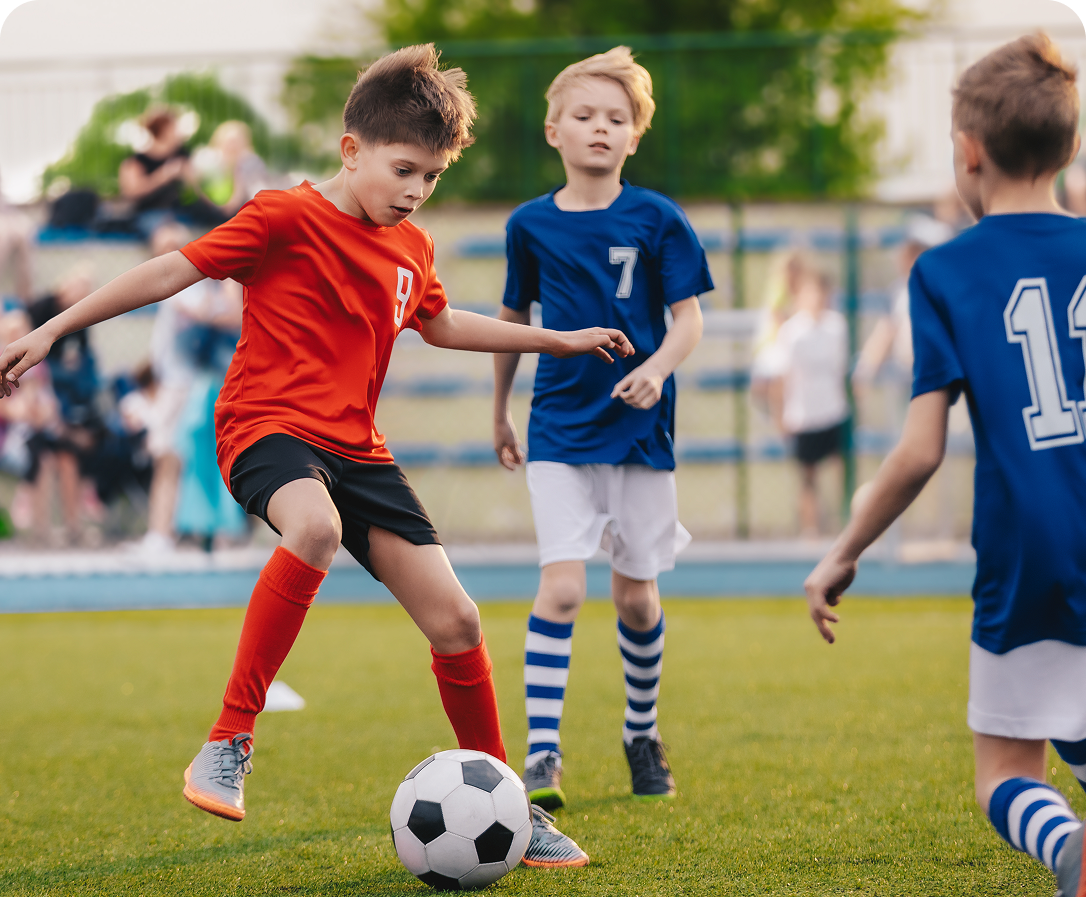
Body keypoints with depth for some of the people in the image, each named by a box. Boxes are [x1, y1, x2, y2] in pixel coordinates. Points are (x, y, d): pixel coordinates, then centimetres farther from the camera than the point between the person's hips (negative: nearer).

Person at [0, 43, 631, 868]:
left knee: (455, 618, -1)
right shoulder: (288, 220, -8)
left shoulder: (411, 247, 13)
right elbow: (174, 270, -8)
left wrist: (558, 341, 35)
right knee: (315, 526, -41)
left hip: (355, 449, 7)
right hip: (267, 426, -7)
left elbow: (440, 326, 33)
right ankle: (230, 741, -32)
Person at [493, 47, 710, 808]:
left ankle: (643, 733, 31)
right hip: (560, 430, 0)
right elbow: (513, 319, 15)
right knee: (562, 586, -13)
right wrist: (499, 412, 21)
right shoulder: (532, 224, 1)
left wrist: (659, 367, -24)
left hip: (639, 428, 0)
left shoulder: (656, 219, -4)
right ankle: (542, 755, -14)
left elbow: (688, 319, -4)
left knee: (636, 594, 10)